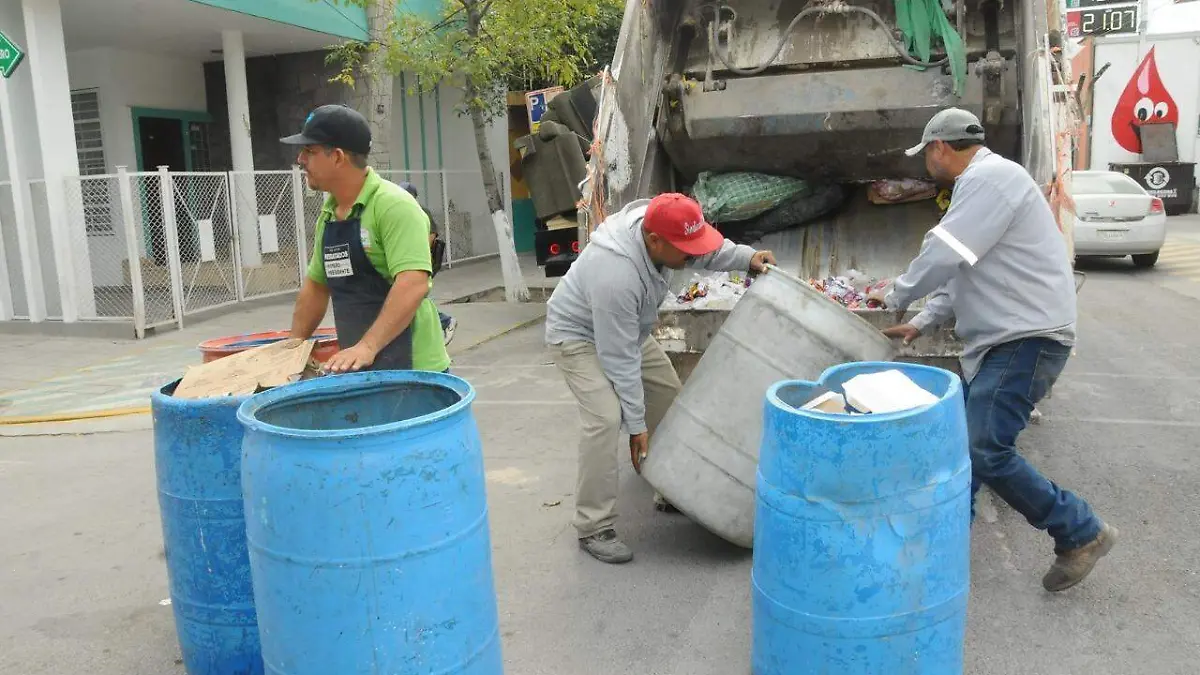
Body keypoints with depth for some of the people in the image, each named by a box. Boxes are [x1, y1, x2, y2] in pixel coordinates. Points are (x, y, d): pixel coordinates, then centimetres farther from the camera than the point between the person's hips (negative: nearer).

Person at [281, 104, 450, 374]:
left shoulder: (393, 205, -16)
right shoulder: (327, 215, 10)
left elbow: (414, 285, -27)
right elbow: (316, 284, 21)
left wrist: (368, 346, -32)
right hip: (356, 366, 8)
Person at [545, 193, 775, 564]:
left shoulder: (655, 223, -20)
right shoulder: (616, 276, -41)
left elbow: (704, 248, 3)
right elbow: (620, 360, -33)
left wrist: (746, 256, -14)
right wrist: (636, 425, -27)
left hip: (627, 329, 9)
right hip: (579, 335, -9)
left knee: (669, 396, 10)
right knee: (606, 419, -23)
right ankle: (593, 528, -12)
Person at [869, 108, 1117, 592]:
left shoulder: (989, 177, -15)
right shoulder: (980, 184, 20)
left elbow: (944, 256, -21)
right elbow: (963, 274, 24)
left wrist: (897, 296, -4)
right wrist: (922, 323, 18)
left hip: (1028, 339, -11)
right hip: (1002, 339, 11)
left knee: (987, 452, -13)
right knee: (962, 440, 13)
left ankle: (1082, 533, 3)